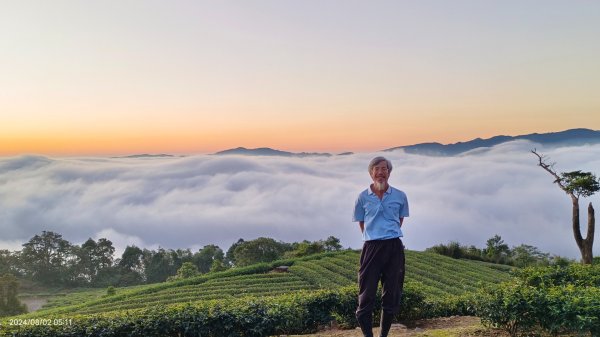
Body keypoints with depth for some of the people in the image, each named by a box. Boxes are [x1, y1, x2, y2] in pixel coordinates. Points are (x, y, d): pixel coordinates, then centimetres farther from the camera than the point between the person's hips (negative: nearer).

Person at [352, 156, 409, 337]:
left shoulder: (400, 196, 4)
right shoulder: (363, 197, 1)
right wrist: (373, 236, 8)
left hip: (394, 247, 2)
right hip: (371, 247, -1)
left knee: (392, 295, 9)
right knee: (366, 295, -2)